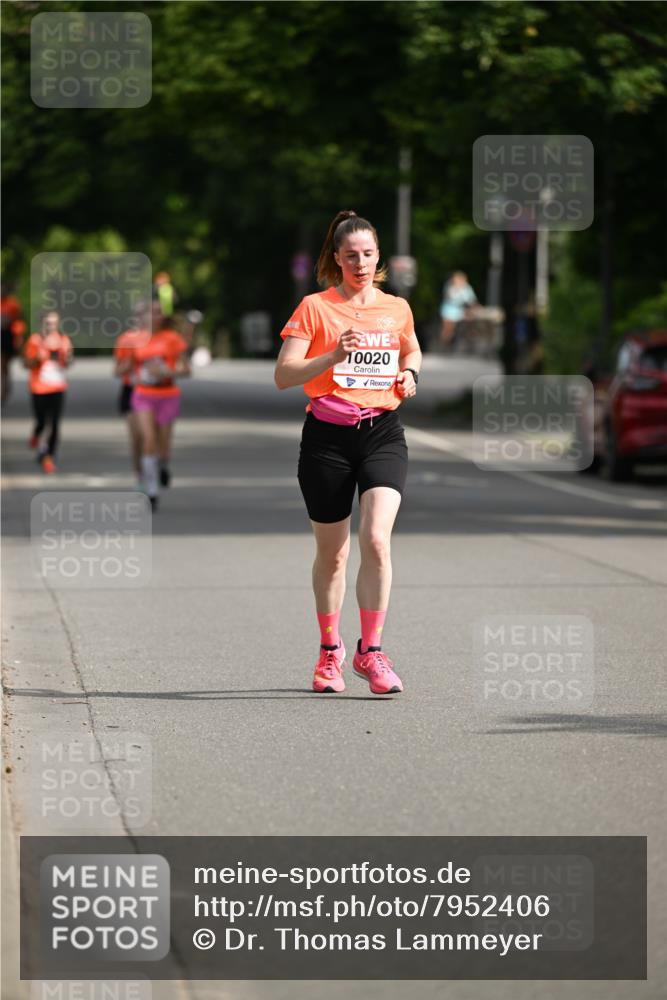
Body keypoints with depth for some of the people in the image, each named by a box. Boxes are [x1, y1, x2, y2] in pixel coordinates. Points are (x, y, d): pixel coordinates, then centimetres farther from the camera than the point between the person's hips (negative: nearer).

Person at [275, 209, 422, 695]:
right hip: (328, 436, -1)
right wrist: (333, 356, -22)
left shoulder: (397, 308, 9)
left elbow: (412, 350, 29)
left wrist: (409, 373, 6)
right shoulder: (314, 307, -2)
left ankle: (370, 650, -9)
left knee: (376, 540, -17)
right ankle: (330, 650, 26)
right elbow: (283, 376, -8)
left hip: (383, 432, 1)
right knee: (332, 553, 7)